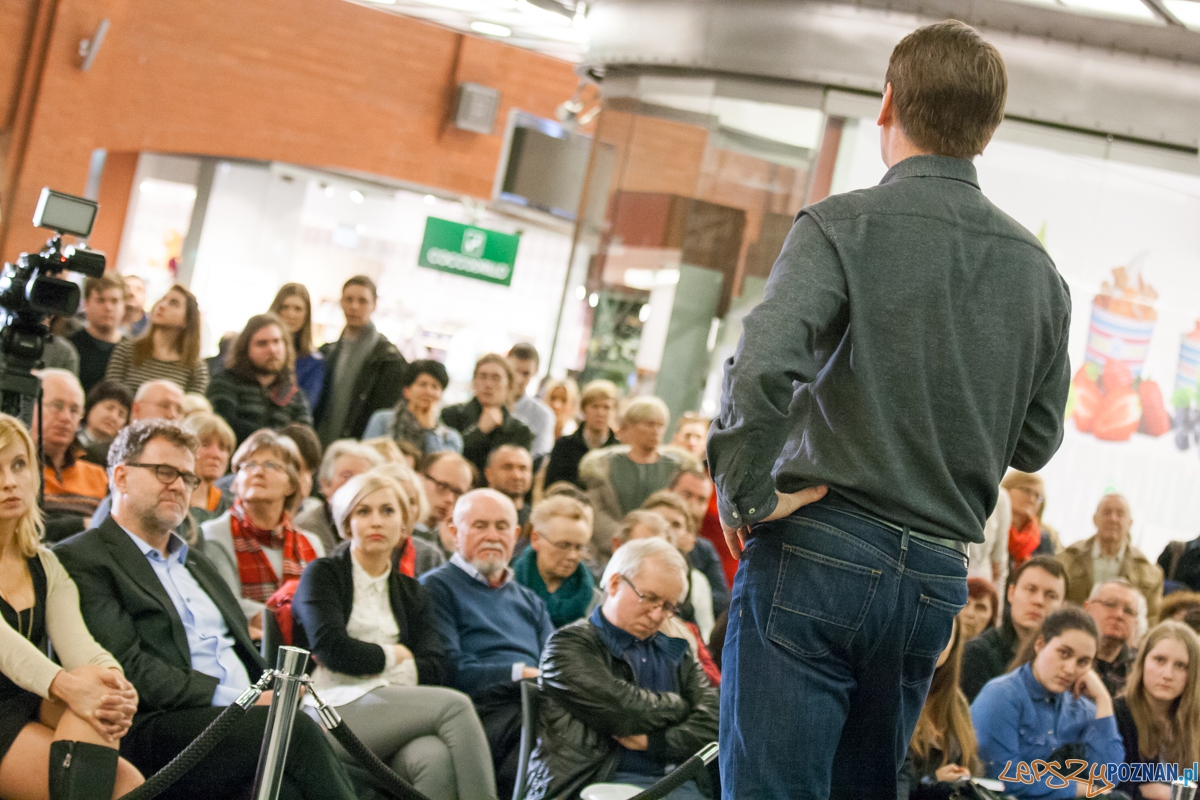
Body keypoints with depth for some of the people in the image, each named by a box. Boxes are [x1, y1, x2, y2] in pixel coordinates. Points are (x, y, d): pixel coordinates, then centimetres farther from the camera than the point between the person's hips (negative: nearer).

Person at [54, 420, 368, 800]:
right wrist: (234, 701, -16)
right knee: (296, 730, -31)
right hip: (153, 730, -7)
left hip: (246, 723, 7)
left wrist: (276, 694, 3)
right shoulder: (82, 559, 3)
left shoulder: (196, 562, 30)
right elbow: (127, 668, -10)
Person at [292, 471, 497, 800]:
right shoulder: (323, 574, 11)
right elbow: (331, 648, -7)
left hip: (392, 707, 4)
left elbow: (434, 670, 7)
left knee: (436, 757, -34)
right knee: (454, 705, -27)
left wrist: (363, 661, -3)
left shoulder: (413, 594, 24)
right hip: (336, 709, -4)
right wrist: (393, 656, 7)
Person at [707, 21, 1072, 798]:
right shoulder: (1039, 268, 9)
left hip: (821, 556, -6)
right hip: (939, 576, 6)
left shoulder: (843, 226, -8)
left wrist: (746, 497, -11)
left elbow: (762, 370, -23)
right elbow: (1036, 442, 15)